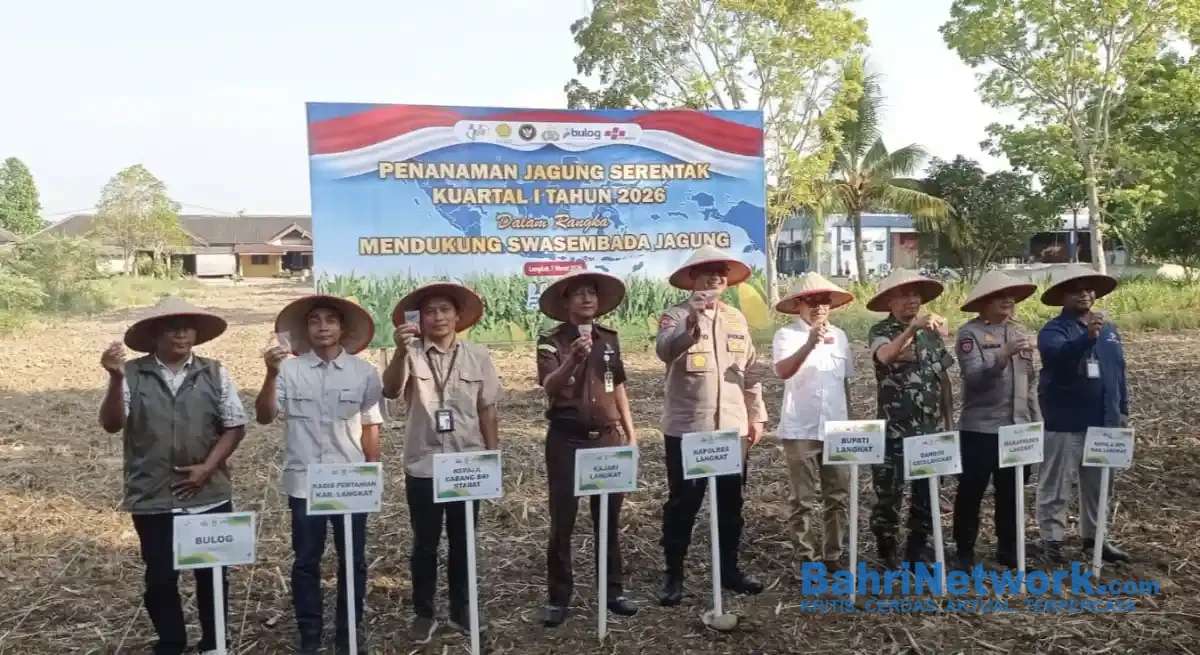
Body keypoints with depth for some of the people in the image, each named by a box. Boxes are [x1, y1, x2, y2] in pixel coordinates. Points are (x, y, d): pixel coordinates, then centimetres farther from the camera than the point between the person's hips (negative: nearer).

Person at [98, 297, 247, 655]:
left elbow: (235, 426, 0)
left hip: (209, 496, 1)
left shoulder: (214, 373, -1)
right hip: (152, 499, -1)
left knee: (212, 574, 12)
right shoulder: (132, 374, -4)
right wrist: (115, 378, -28)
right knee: (160, 578, 10)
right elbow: (111, 424, -13)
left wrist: (207, 468, -10)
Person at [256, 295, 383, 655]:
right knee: (305, 561, 9)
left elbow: (370, 426, 5)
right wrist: (271, 374, -22)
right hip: (304, 482, 0)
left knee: (353, 560, 11)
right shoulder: (290, 370, -3)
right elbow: (264, 416, -9)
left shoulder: (364, 371, 0)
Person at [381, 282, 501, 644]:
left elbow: (488, 411, 4)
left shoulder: (478, 356, 0)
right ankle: (423, 613, 26)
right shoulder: (412, 355, -7)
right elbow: (390, 391, -25)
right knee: (425, 544, 11)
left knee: (463, 542, 14)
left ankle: (461, 609, 31)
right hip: (423, 466, -2)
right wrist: (401, 350, -40)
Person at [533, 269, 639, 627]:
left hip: (607, 438, 4)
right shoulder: (551, 342, -7)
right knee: (562, 521, 2)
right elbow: (549, 387, -22)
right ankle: (559, 597, 13)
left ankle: (613, 590, 24)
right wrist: (572, 360, -40)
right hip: (567, 440, -4)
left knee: (609, 519, 12)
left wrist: (630, 432, 11)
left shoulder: (609, 338, 7)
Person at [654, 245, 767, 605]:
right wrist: (690, 326, -46)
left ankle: (729, 569, 28)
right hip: (687, 428, -5)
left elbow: (750, 371, 15)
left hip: (732, 427, 5)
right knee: (682, 503, 3)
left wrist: (757, 415, 12)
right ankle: (673, 575, 15)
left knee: (730, 502, 13)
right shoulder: (677, 316, -7)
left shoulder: (737, 319, 11)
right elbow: (665, 350, -28)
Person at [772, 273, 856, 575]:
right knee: (803, 500, 4)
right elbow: (783, 371, -27)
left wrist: (850, 421, 17)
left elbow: (845, 382, 16)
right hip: (800, 430, -5)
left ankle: (833, 556, 21)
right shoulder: (787, 334, -8)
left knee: (839, 497, 9)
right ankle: (806, 558, 13)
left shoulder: (839, 336, 9)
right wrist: (809, 344, -41)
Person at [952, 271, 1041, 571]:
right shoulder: (970, 333, -8)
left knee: (1011, 491, 13)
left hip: (1017, 427, 6)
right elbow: (975, 376, -21)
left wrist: (1037, 419, 14)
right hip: (980, 428, -5)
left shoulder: (1020, 332, 12)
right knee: (972, 491, 4)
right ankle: (965, 550, 16)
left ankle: (1008, 548, 26)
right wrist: (1004, 355, -34)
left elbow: (1030, 381, 17)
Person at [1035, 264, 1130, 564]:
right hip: (1065, 423, -6)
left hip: (1103, 422, 6)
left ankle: (1093, 538, 28)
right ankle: (1052, 539, 12)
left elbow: (1119, 371, 18)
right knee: (1055, 486, 1)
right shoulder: (1054, 329, -8)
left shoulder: (1109, 329, 12)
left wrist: (1123, 410, 16)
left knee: (1099, 486, 15)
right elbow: (1059, 354, -31)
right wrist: (1088, 336, -46)